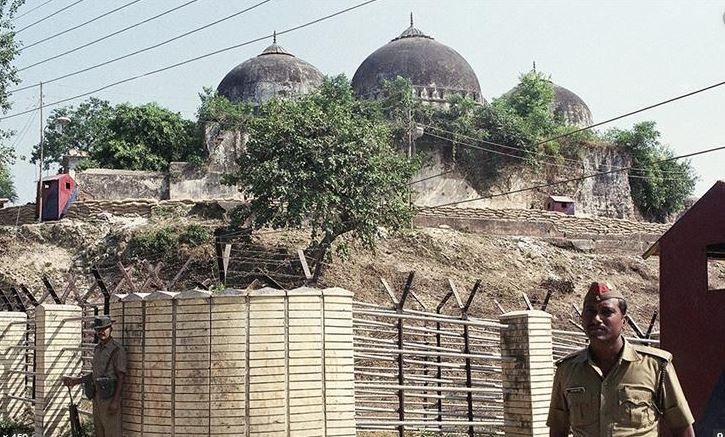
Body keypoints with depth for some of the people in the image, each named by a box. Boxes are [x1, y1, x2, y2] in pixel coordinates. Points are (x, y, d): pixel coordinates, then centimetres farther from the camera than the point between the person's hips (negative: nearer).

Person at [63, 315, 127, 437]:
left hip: (110, 396, -8)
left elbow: (121, 377, -15)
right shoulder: (98, 349, 13)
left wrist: (116, 401, -21)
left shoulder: (117, 350, -12)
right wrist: (76, 380, 16)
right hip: (97, 396, 9)